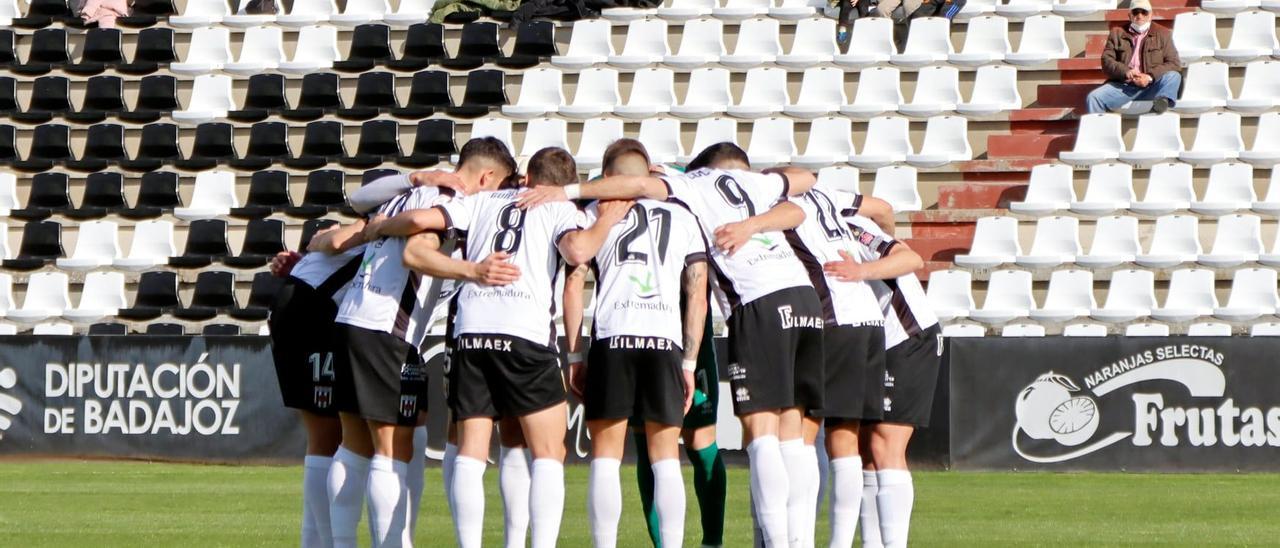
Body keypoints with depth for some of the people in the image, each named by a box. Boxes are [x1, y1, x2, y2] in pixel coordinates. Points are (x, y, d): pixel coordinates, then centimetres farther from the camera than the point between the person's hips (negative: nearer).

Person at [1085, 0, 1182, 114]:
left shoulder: (1162, 34, 14)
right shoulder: (1117, 34, 18)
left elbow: (1174, 63, 4)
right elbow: (1106, 60, 7)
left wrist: (1151, 77, -13)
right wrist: (1125, 72, -14)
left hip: (1151, 86, -1)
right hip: (1122, 85, 1)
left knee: (1173, 76, -29)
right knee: (1093, 98, -23)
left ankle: (1163, 100, -57)